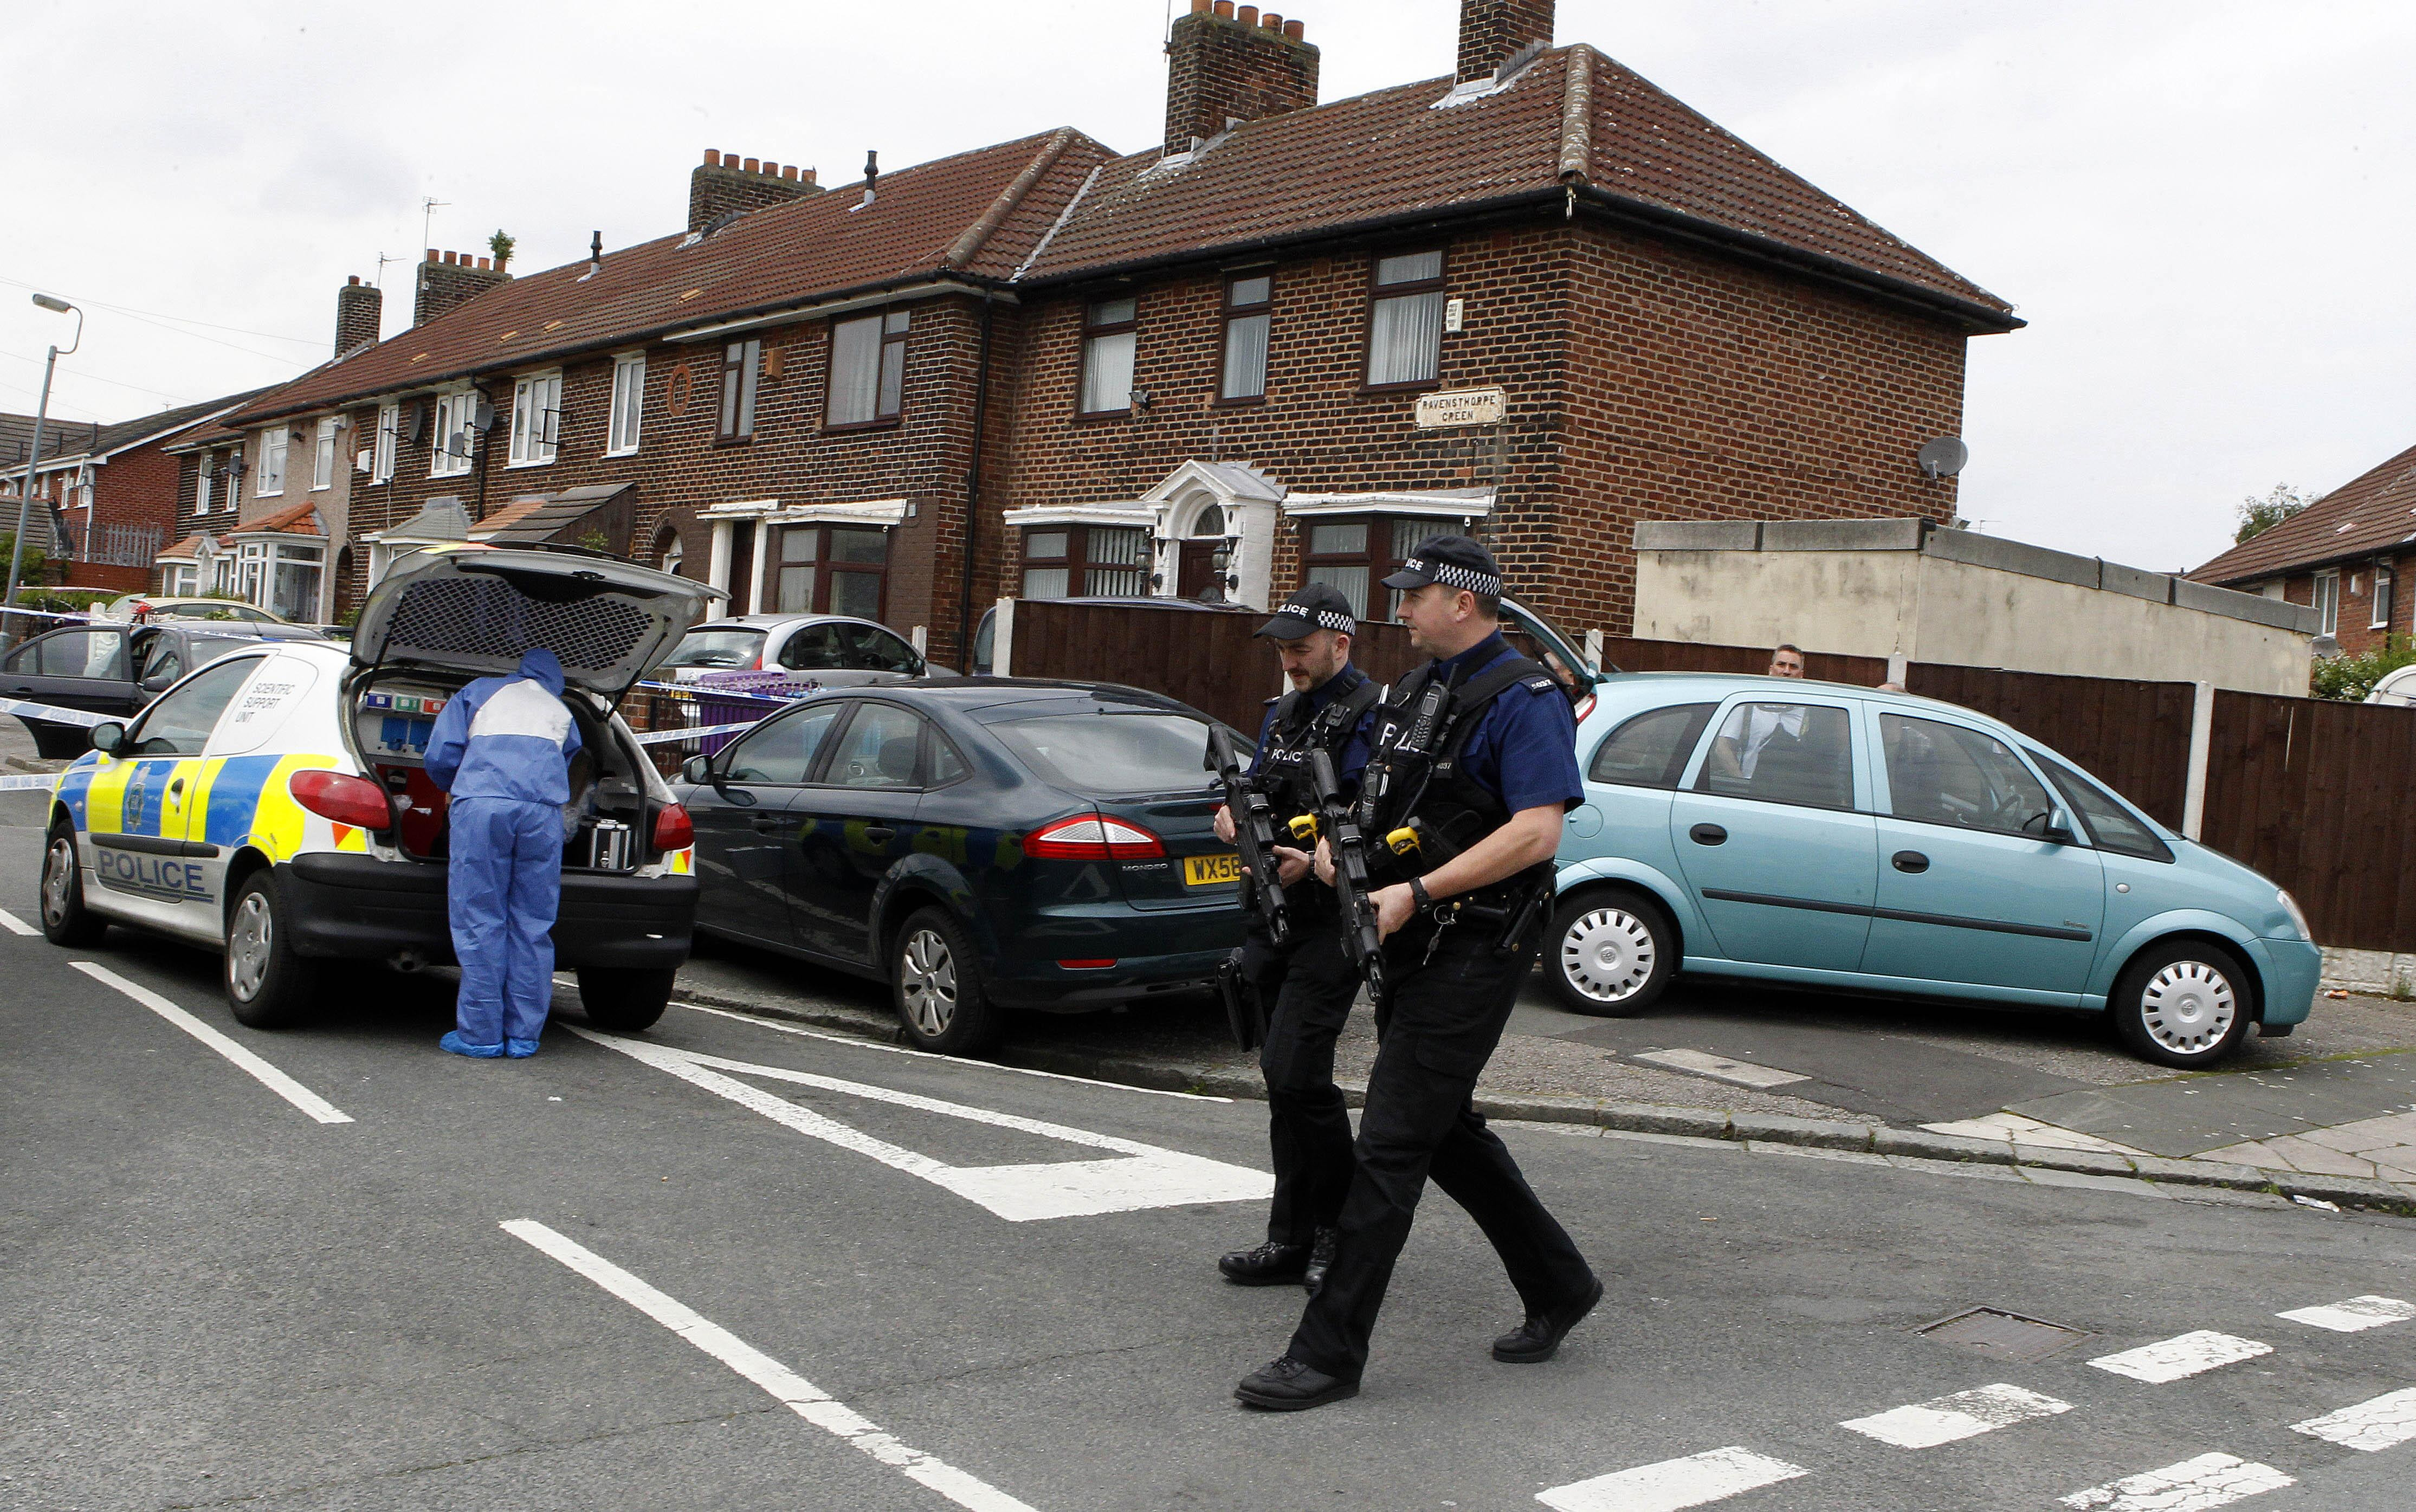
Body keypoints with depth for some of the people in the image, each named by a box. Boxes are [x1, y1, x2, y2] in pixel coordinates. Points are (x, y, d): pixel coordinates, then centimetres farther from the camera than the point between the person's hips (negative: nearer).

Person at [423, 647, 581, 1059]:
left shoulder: (480, 691, 25)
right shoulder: (563, 713, 31)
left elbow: (440, 756, 17)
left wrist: (457, 793, 38)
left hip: (482, 803, -2)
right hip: (544, 809, 2)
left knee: (479, 923, 0)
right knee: (532, 927, 6)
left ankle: (481, 1034, 0)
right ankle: (523, 1035, 7)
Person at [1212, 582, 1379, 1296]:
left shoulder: (1370, 715, -9)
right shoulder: (1282, 714, 19)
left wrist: (1317, 861, -26)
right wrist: (1235, 813, 5)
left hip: (1332, 922, -9)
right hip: (1277, 917, 9)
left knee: (1295, 1076, -15)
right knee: (1288, 1078, 11)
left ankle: (1338, 1228, 0)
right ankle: (1296, 1240, 18)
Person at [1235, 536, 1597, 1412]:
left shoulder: (1524, 700, -13)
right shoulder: (1414, 690, 15)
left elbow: (1536, 832, -22)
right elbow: (1382, 802, 26)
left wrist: (1416, 892, -25)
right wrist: (1338, 843, 4)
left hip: (1473, 952, -9)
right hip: (1412, 947, 10)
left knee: (1392, 1144, -9)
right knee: (1446, 1131, 17)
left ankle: (1330, 1354, -4)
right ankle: (1558, 1288, 33)